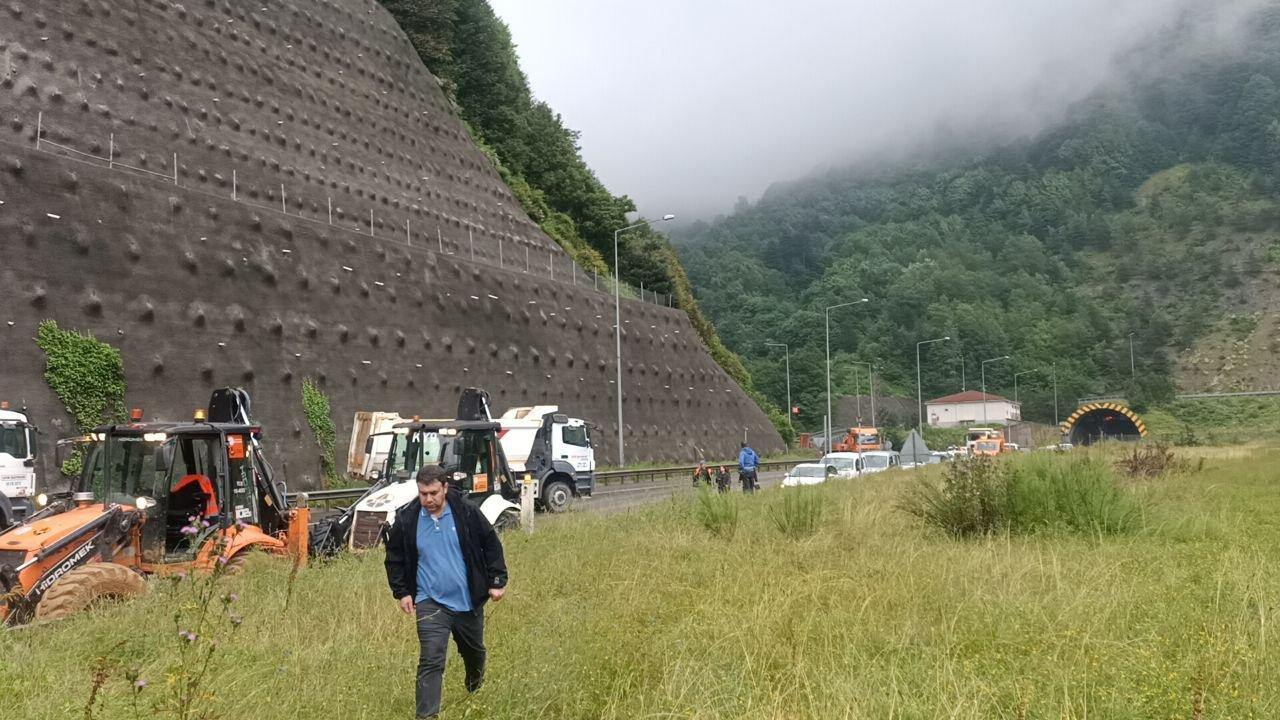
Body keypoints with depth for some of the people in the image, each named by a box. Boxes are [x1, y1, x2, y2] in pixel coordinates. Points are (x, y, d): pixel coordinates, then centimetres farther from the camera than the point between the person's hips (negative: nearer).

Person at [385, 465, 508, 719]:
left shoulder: (467, 512, -11)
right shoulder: (406, 519, -9)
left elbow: (491, 545, -1)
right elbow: (394, 558, 6)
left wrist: (497, 581, -4)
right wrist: (401, 592, -1)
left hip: (469, 601, 2)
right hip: (430, 603, -2)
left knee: (474, 651, 23)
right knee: (431, 662, -14)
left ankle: (476, 692, 54)